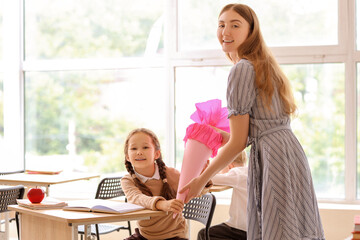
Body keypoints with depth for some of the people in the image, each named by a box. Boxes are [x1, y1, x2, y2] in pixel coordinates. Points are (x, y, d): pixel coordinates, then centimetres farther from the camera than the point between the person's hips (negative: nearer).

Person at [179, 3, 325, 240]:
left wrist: (200, 181, -1)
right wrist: (225, 137, 29)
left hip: (272, 158, -10)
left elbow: (238, 143, -10)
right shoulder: (264, 65, 20)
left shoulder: (242, 69, -9)